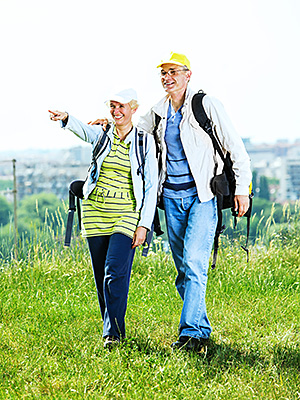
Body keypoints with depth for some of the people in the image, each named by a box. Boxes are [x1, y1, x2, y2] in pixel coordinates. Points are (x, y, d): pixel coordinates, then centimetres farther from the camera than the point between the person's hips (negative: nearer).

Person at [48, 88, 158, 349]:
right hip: (96, 211, 3)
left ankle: (114, 332, -10)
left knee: (115, 272, -16)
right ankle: (111, 328, 21)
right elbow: (82, 129, -20)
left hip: (127, 214, -3)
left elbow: (151, 186, -1)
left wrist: (144, 224, -8)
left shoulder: (145, 141, 0)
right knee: (101, 275, 6)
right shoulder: (102, 134, 5)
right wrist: (65, 119, -43)